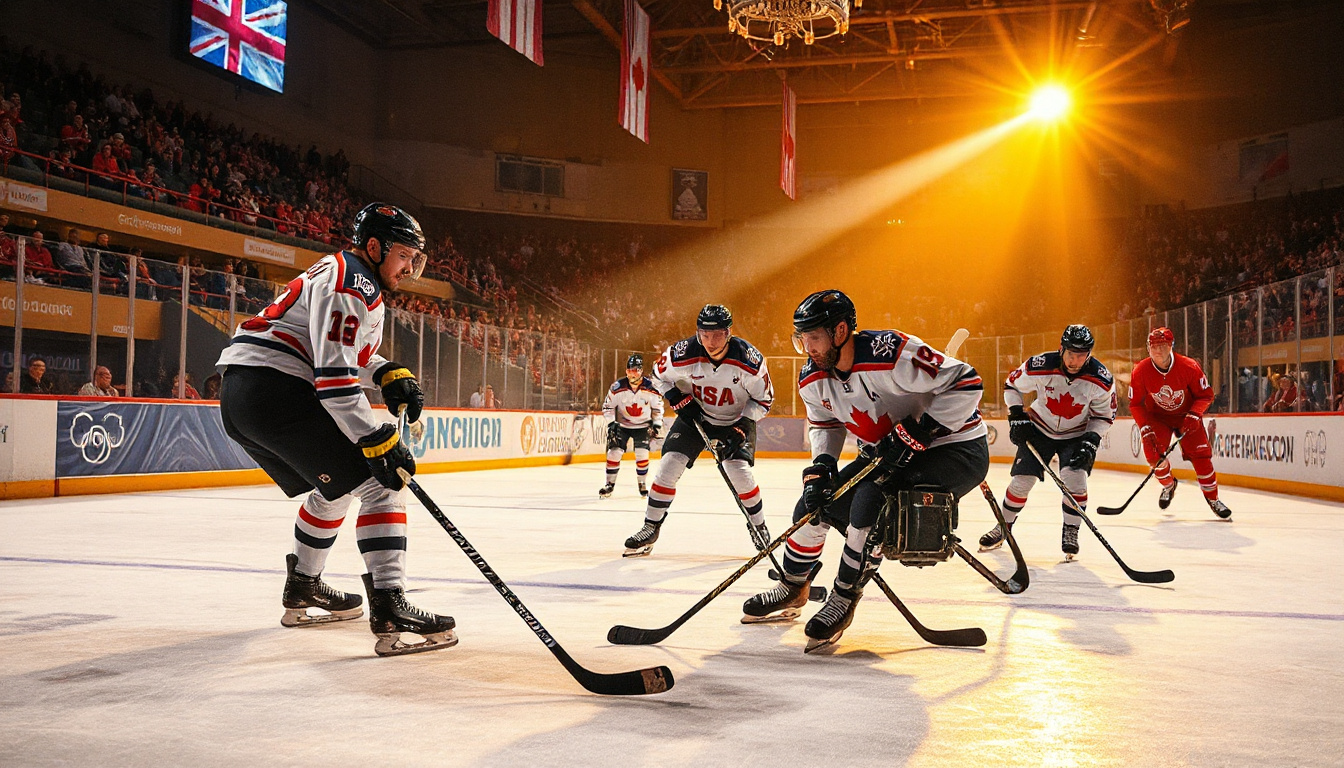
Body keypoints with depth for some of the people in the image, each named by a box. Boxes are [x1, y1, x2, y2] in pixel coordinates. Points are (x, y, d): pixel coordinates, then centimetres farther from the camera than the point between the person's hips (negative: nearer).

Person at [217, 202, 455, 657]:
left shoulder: (341, 273, 22)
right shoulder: (353, 285, -10)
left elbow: (345, 351, 33)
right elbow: (334, 375, -20)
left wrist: (389, 374, 15)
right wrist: (377, 440, -20)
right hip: (275, 387, -11)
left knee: (335, 488, 26)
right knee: (379, 484, -11)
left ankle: (302, 589, 40)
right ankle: (389, 611, -19)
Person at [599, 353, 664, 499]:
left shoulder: (651, 388, -15)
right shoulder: (617, 387, -16)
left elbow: (658, 407, 1)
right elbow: (608, 406, -5)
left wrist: (657, 424, -4)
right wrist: (611, 424, -12)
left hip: (643, 426, 0)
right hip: (622, 425, 0)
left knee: (642, 454, -10)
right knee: (614, 452, -10)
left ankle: (642, 484, 11)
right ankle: (610, 484, 4)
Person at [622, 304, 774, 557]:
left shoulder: (749, 360, -27)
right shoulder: (682, 355, -24)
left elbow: (764, 399, -12)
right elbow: (659, 375, -2)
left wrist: (740, 427, -21)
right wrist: (680, 401, -14)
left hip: (736, 420, -1)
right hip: (694, 416, 1)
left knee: (739, 473, -16)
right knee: (669, 465, -10)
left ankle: (759, 528, 8)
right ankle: (650, 529, 4)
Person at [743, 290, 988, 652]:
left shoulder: (891, 354, -30)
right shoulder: (813, 379, -6)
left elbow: (966, 383, -27)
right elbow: (825, 424, 13)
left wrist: (917, 433, -30)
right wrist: (822, 466, -5)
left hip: (955, 449, -8)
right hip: (887, 455, 8)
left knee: (870, 499, -30)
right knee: (813, 502, 3)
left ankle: (843, 601, -11)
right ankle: (792, 589, 27)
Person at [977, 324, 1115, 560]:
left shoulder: (1100, 379, -23)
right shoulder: (1040, 367, -25)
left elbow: (1105, 415, -7)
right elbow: (1012, 385, -6)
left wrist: (1091, 441, -19)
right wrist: (1016, 417, -12)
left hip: (1077, 435, 0)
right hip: (1040, 428, 0)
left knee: (1074, 479, -20)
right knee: (1022, 480, -3)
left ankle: (1070, 533, -1)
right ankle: (1002, 528, 17)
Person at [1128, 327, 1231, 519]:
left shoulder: (1189, 366, -23)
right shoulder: (1141, 371, -20)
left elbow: (1206, 395, -10)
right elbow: (1135, 404, -11)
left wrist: (1194, 416, -25)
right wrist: (1145, 429, -20)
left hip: (1187, 415, -1)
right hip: (1157, 416, 1)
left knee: (1201, 456, -10)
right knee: (1154, 455, -16)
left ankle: (1212, 498, 9)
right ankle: (1168, 486, 15)